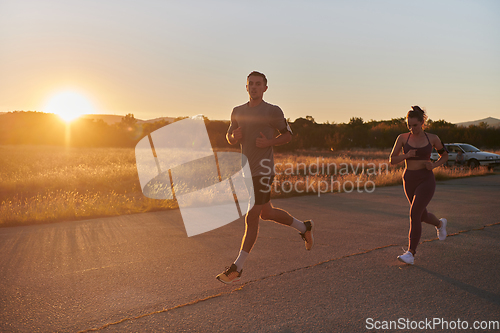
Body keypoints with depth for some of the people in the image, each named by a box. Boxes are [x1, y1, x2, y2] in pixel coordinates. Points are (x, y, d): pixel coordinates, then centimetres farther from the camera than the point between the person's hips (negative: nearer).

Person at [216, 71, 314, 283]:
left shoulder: (273, 111, -5)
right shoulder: (238, 112, 10)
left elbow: (288, 135, 4)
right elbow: (230, 139, 18)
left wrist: (269, 142, -15)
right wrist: (234, 136, -6)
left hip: (263, 172, -7)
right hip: (247, 170, 7)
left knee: (251, 219, -5)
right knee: (266, 213, 18)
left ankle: (237, 268, 3)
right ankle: (304, 228, 40)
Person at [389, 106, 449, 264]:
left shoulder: (432, 138, -2)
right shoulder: (403, 138, -1)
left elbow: (445, 155, 12)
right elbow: (392, 160, 0)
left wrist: (434, 165, -8)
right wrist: (406, 155, -19)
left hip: (426, 181, -3)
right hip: (409, 180, 3)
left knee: (414, 213, -19)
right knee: (422, 216, 17)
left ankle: (411, 253, -14)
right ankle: (440, 223, 52)